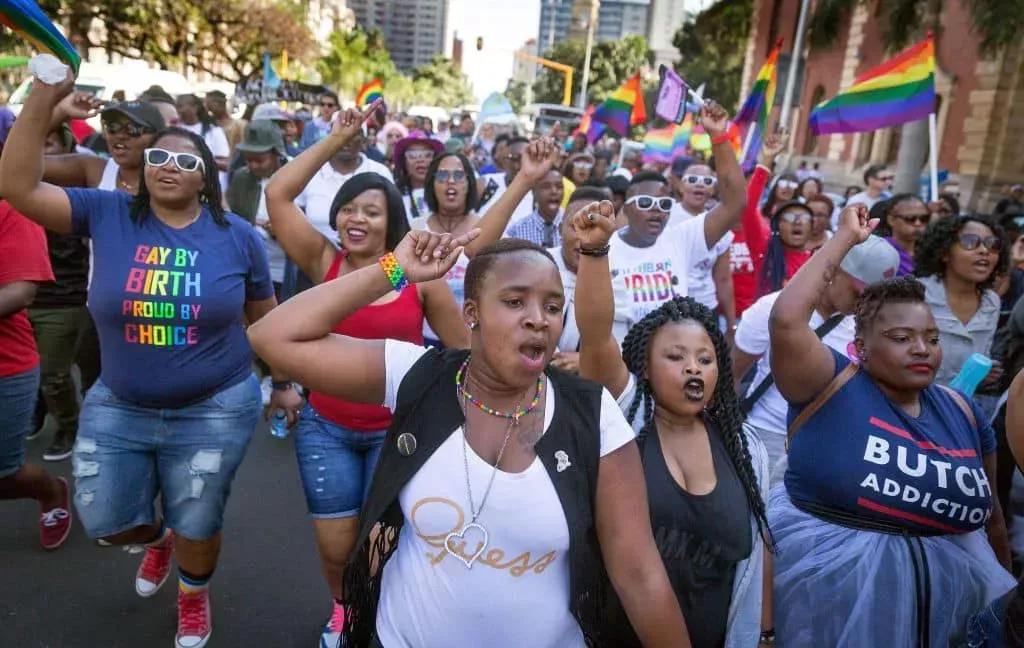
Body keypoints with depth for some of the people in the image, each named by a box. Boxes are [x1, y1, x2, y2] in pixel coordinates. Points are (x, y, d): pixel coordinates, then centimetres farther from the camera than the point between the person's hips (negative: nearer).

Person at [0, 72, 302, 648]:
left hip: (215, 412, -2)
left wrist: (284, 382, 7)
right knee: (107, 523, 17)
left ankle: (194, 595, 48)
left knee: (196, 527, 14)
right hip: (118, 408, 2)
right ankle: (159, 537, 54)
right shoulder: (108, 214, -5)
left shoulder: (237, 236, -7)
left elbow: (265, 317, 3)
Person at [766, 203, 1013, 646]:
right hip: (830, 581, -5)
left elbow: (987, 508, 15)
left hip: (947, 586, 5)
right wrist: (846, 238, -22)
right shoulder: (832, 386, -13)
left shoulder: (962, 411, 3)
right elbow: (785, 320, -30)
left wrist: (1006, 584, 23)